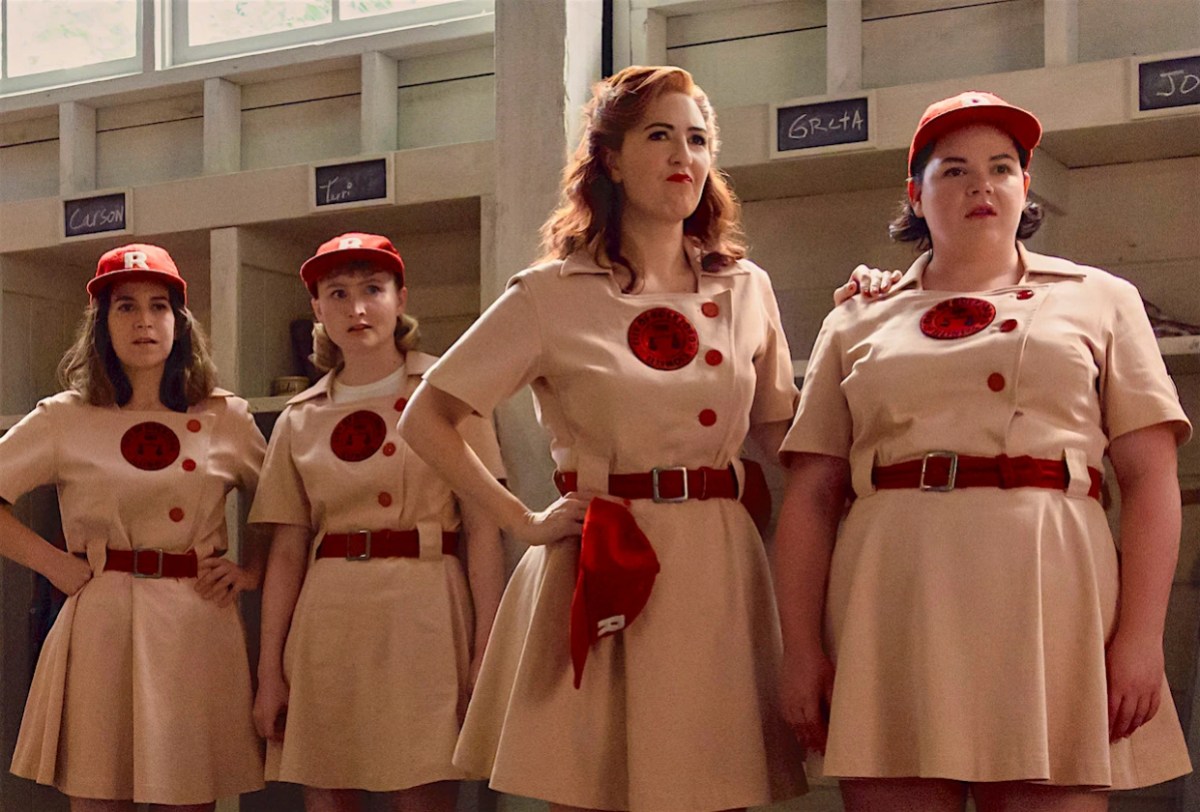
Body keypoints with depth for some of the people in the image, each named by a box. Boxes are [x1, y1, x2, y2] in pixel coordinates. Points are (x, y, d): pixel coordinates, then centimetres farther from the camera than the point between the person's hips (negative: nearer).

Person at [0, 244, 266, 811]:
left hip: (197, 630, 1)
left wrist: (251, 572, 2)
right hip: (100, 629, -1)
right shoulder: (64, 420, 4)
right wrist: (51, 561, -2)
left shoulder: (226, 418, 7)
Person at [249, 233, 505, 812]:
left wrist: (487, 648, -11)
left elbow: (482, 527, -3)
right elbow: (286, 553, 10)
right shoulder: (299, 419, 11)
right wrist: (269, 669, 4)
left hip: (422, 612, -3)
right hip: (325, 624, 3)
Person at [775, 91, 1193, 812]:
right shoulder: (858, 325, 15)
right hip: (892, 612, 1)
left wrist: (1141, 636, -7)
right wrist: (801, 647, -2)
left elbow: (1151, 478, 5)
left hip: (1047, 600, -1)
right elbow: (812, 495, 9)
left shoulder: (1100, 300, 13)